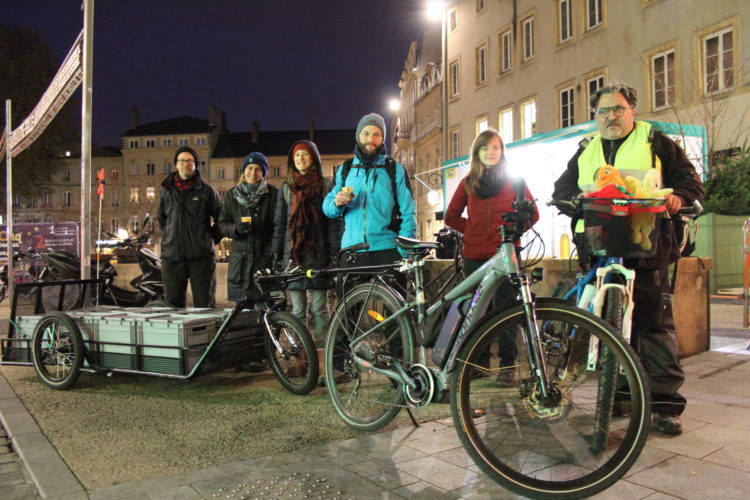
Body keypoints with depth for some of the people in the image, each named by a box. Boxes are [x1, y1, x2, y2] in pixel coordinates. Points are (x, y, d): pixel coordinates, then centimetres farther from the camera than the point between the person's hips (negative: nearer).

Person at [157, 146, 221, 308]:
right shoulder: (166, 191, 11)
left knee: (205, 304, 1)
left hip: (201, 257, -3)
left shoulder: (207, 191, 2)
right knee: (172, 303, 7)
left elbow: (221, 219, 8)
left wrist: (210, 239, 5)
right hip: (172, 256, 3)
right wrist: (169, 237, 16)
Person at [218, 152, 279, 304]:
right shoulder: (232, 194, 13)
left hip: (265, 258, -3)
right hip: (240, 260, 3)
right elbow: (222, 224, 12)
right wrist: (236, 229, -10)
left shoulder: (273, 193, 3)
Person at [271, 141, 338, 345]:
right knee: (297, 310, 4)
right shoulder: (286, 187, 16)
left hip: (318, 254, -2)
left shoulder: (326, 185, 7)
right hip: (293, 255, 3)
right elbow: (279, 223, 14)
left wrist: (334, 252, -9)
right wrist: (275, 255, 6)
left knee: (320, 308, -1)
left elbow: (333, 220, 0)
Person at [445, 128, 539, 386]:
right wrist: (472, 230, 5)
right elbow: (451, 216, 15)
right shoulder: (468, 183, 12)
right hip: (474, 256, 2)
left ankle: (507, 365, 10)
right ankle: (479, 361, 20)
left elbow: (532, 214, 9)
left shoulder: (514, 181, 7)